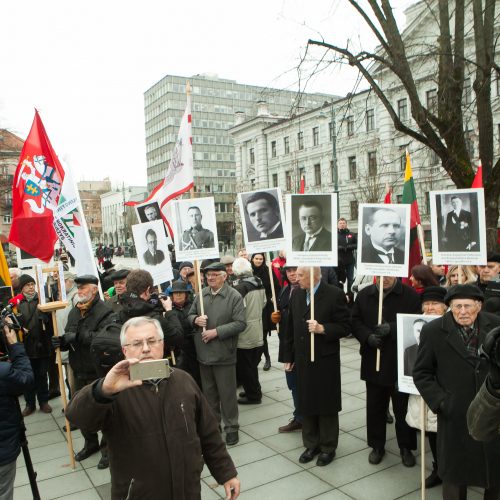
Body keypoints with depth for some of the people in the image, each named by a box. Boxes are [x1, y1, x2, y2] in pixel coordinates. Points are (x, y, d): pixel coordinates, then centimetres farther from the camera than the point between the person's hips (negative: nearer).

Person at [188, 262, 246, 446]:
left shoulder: (234, 296, -11)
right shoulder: (201, 294, 4)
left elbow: (240, 323, -15)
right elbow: (190, 315, 13)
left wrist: (216, 331, -20)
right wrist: (196, 319, -11)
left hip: (223, 353, -5)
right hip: (203, 352, 5)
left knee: (227, 393, 6)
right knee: (208, 391, 19)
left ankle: (231, 426, 22)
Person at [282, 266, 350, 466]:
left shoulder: (334, 294, -13)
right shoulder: (297, 294, 4)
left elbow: (345, 327, -11)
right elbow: (291, 327, 10)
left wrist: (322, 329, -26)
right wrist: (288, 356, 11)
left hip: (325, 361, -5)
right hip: (302, 360, 5)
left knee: (326, 405, 9)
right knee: (306, 404, 15)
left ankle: (328, 447, 26)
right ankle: (311, 444, 32)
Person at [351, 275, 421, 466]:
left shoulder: (411, 295, -9)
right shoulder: (364, 295, 2)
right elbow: (355, 322, 4)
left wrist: (392, 329, -23)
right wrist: (368, 336, -14)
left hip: (400, 361, -3)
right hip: (373, 362, 3)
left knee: (403, 407, 11)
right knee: (375, 406, 14)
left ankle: (406, 447, 30)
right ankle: (377, 445, 30)